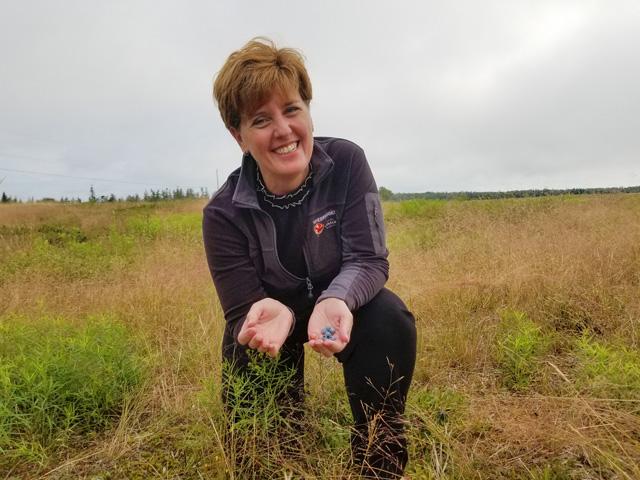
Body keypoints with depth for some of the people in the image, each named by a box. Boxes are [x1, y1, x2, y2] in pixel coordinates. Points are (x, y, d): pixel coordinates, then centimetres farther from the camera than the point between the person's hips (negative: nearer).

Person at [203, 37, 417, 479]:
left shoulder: (346, 162, -22)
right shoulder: (225, 213, -23)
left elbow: (369, 260, -24)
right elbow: (242, 313, -19)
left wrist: (336, 301, -47)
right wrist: (271, 314, -45)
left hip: (343, 304, 1)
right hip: (271, 311, 0)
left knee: (391, 321, -32)